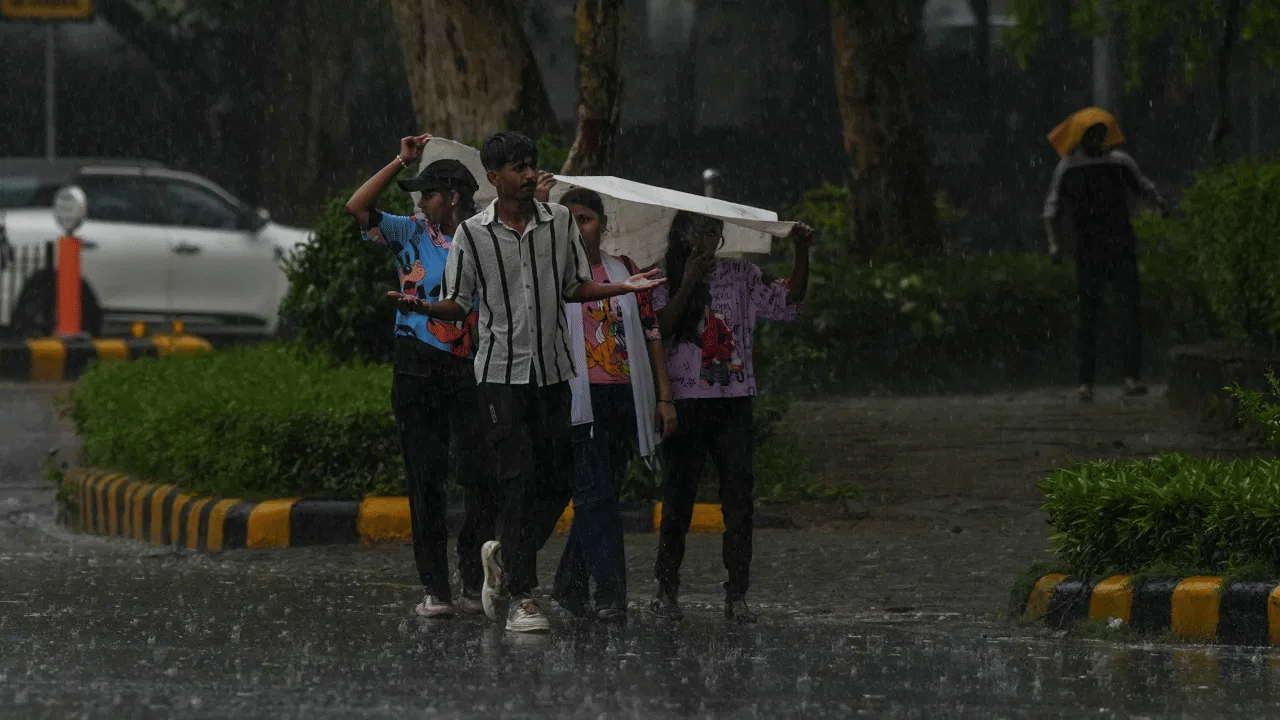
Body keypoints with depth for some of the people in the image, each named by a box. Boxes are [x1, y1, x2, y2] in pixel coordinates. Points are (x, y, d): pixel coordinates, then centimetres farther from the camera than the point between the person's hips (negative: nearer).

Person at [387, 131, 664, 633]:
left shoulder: (560, 221, 5)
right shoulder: (472, 234, -3)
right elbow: (458, 304, 1)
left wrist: (624, 287, 0)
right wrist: (424, 307, -19)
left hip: (553, 370, 4)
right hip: (502, 372, -4)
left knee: (559, 481, 4)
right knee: (519, 481, -8)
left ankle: (505, 557, 27)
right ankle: (521, 596, -4)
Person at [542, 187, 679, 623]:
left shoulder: (626, 272, 12)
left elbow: (652, 336, 12)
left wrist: (664, 397, 8)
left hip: (625, 398, 4)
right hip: (576, 398, -4)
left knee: (602, 493, 8)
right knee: (594, 493, -12)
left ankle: (569, 585, 19)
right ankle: (611, 592, -17)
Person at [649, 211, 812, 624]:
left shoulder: (741, 278, 12)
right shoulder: (665, 282, 4)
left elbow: (788, 301, 6)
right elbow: (660, 329, -10)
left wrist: (801, 252, -4)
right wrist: (688, 283, -14)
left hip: (733, 403, 2)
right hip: (685, 401, -2)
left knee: (739, 495, -2)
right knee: (679, 493, -2)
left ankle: (737, 595, 1)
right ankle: (667, 590, 7)